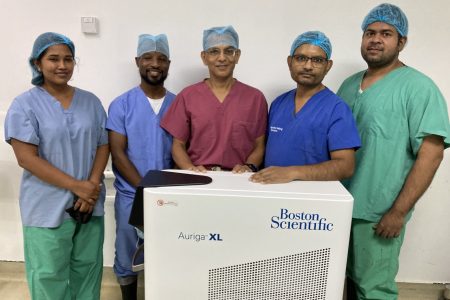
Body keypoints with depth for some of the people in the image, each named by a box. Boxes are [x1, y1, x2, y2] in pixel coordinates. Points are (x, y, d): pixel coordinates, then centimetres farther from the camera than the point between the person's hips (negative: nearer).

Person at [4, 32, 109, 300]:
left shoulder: (91, 101, 7)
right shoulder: (25, 104, -6)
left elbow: (103, 145, 6)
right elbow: (26, 158, -12)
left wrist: (92, 185, -9)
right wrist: (76, 185, -16)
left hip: (90, 203, 4)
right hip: (48, 207, -3)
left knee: (88, 269, 15)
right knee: (49, 275, 8)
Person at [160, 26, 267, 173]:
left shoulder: (256, 97, 5)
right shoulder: (187, 96, 6)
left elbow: (259, 146, 8)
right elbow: (178, 145, 8)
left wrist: (250, 167, -10)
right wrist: (190, 168, -10)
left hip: (238, 178, 1)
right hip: (197, 179, -1)